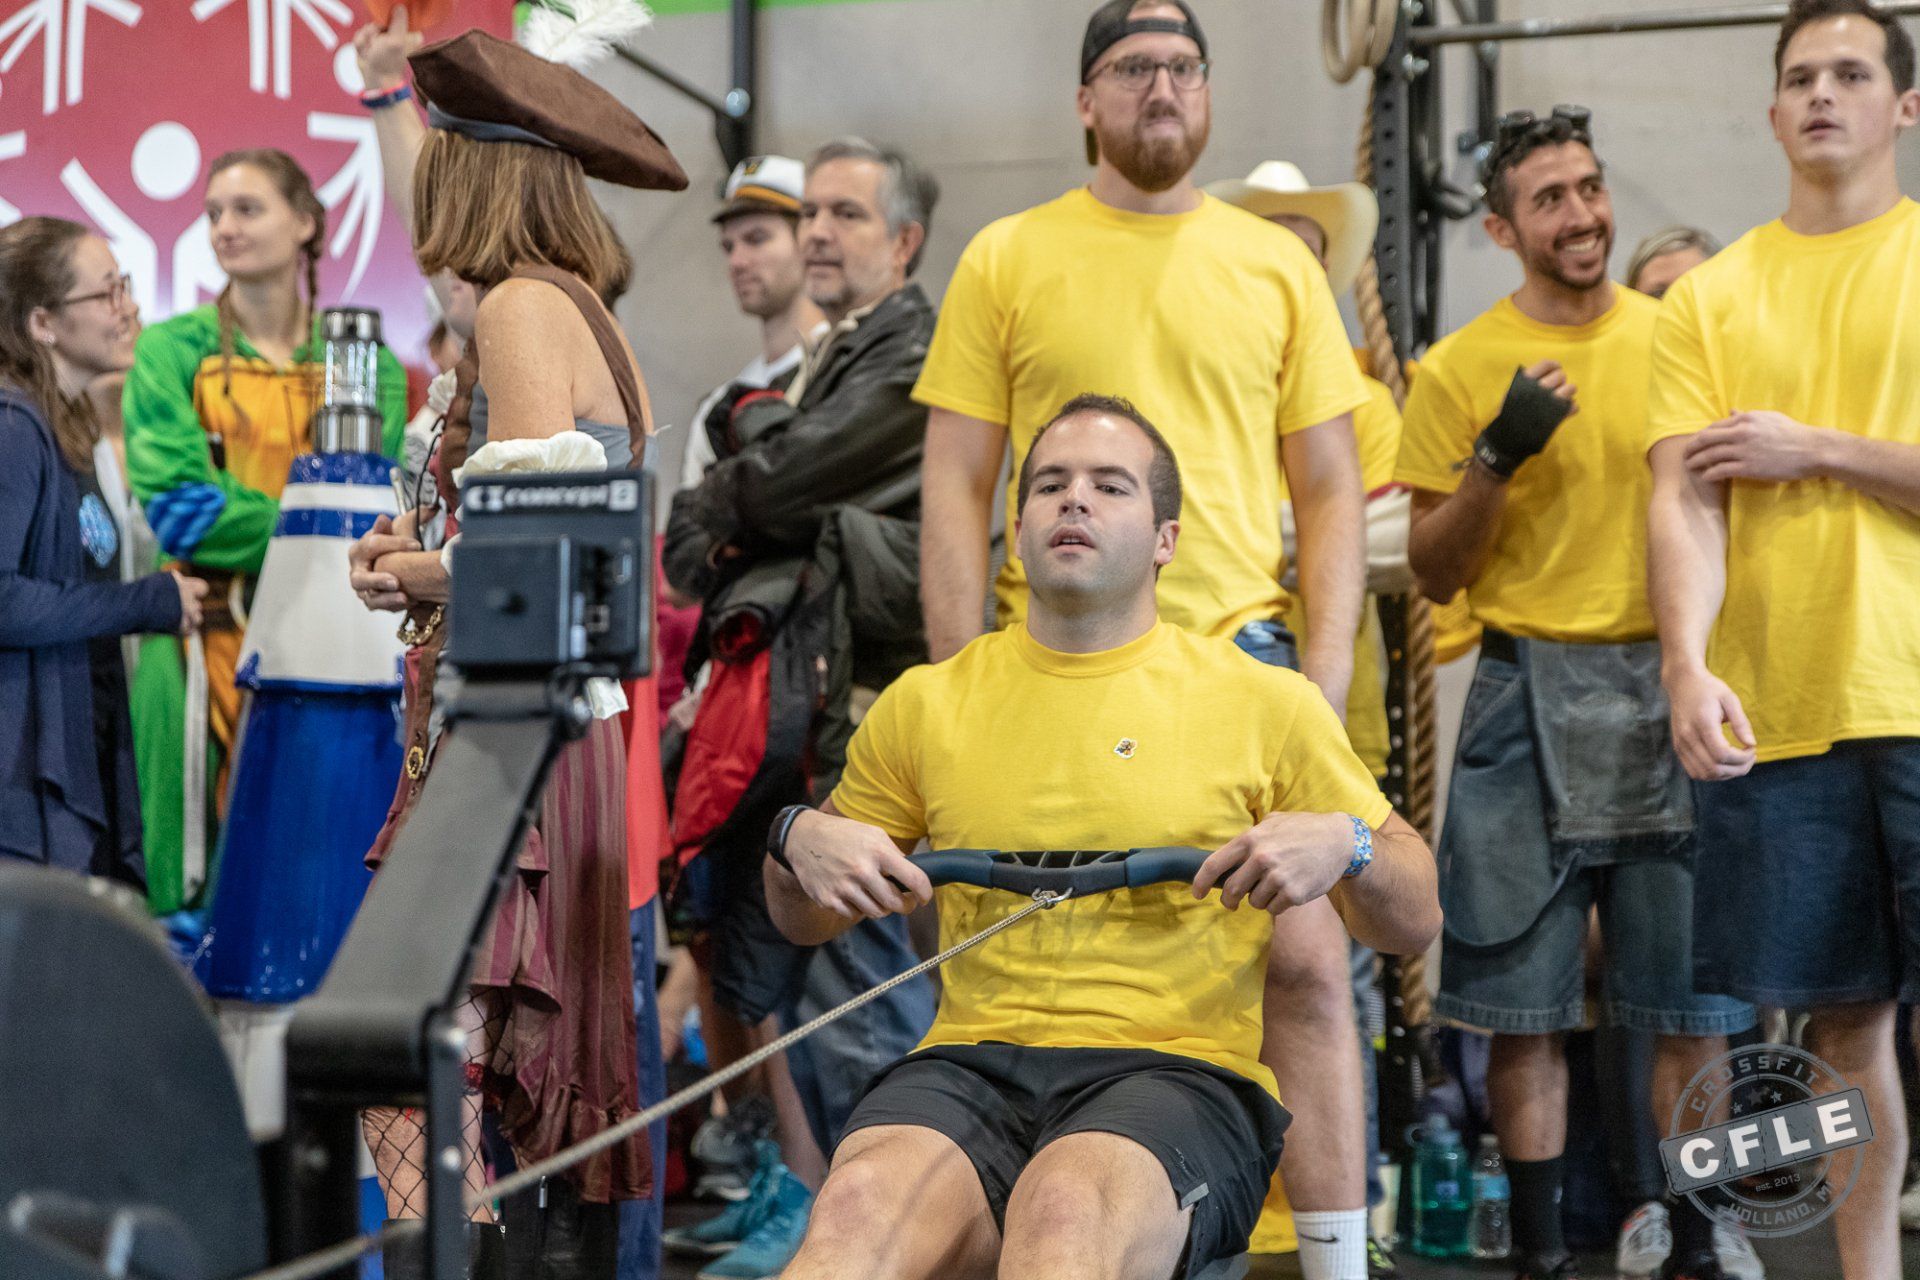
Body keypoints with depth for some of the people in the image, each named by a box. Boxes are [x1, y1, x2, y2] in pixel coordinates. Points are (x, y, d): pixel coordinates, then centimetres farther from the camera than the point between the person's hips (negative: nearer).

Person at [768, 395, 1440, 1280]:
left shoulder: (1264, 702, 10)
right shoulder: (926, 703, 16)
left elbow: (1415, 924, 14)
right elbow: (803, 921, 27)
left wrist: (1346, 844, -7)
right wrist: (799, 840, 4)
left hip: (1180, 1069, -1)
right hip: (968, 1066, 2)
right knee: (860, 1200, -34)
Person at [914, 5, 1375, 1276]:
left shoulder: (1278, 264, 11)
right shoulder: (1006, 260, 7)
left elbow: (1331, 491, 11)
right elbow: (956, 489, 5)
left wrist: (1327, 673, 1)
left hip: (1239, 651, 1)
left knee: (1305, 960, -5)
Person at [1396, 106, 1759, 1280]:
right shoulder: (1462, 368, 1)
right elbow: (1434, 571, 1)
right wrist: (1496, 456, -14)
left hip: (1669, 690, 2)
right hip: (1531, 702, -2)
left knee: (1698, 996, 6)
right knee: (1526, 1002, 2)